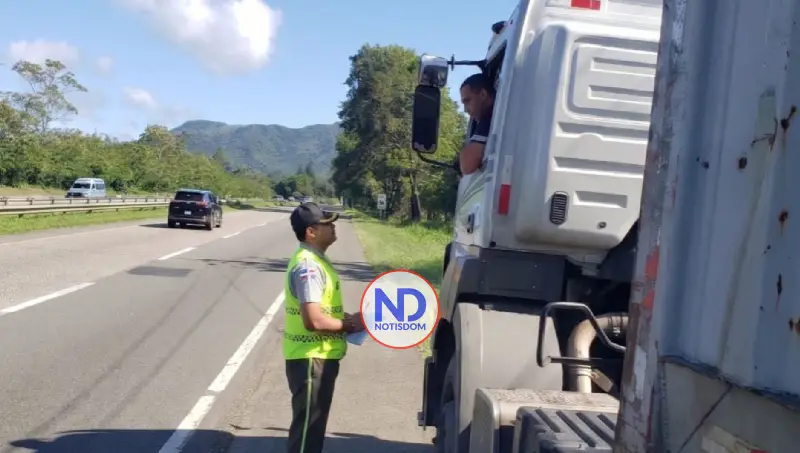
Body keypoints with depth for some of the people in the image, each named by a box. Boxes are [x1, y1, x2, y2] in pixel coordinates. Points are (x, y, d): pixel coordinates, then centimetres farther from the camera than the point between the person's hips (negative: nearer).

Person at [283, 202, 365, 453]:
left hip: (320, 356, 10)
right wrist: (349, 325, -15)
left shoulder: (315, 260, 11)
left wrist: (346, 319, 7)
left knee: (314, 424, 19)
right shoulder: (308, 266, -22)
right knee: (307, 426, -2)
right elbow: (314, 320, -30)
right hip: (310, 358, -10)